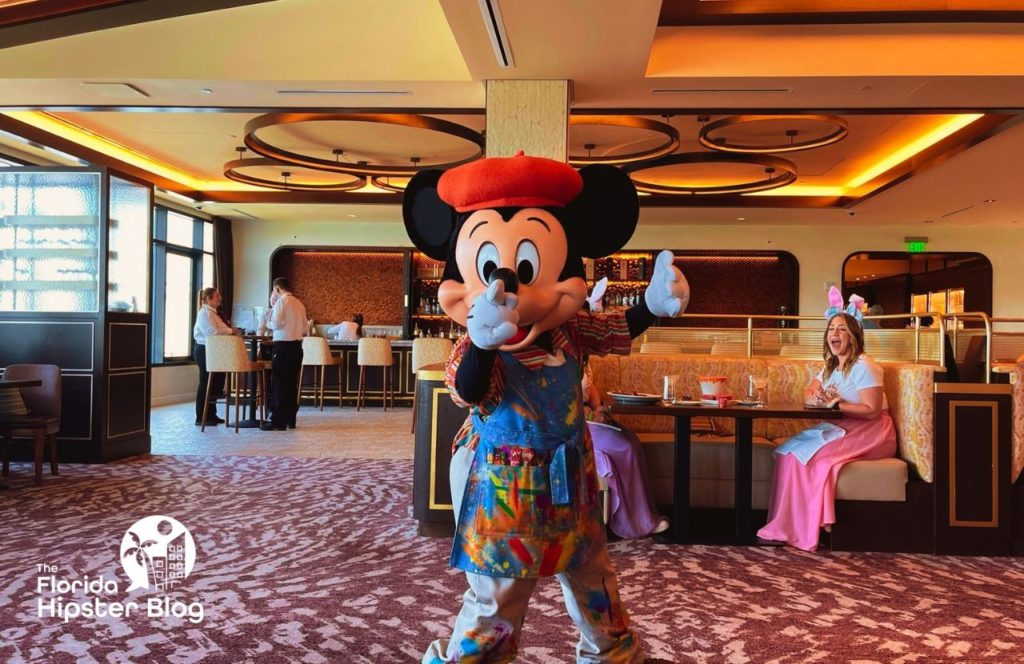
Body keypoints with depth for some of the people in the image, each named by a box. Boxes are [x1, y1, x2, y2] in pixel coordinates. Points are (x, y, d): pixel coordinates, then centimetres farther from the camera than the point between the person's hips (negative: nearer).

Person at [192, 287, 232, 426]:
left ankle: (211, 415, 21)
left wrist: (229, 331, 1)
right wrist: (230, 331, -16)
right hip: (205, 351, -10)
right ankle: (201, 418, 3)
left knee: (215, 384, 13)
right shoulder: (205, 313, -14)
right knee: (206, 384, -4)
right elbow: (212, 332, -25)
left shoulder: (212, 312, 18)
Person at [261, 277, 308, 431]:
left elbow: (275, 324, -16)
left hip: (283, 345, -7)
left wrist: (268, 322, 4)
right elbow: (305, 330, 15)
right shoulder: (299, 303, 14)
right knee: (292, 383, 11)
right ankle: (290, 419, 15)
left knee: (279, 383, -4)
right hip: (297, 345, 7)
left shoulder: (281, 301, -7)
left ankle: (278, 421, -4)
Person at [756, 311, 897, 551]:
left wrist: (835, 404, -19)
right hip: (841, 429, 8)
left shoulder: (864, 366, -12)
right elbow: (808, 395, 13)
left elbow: (872, 411, -18)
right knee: (789, 451, -14)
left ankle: (801, 531, -18)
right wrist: (818, 397, -10)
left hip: (870, 433, -8)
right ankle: (785, 526, -17)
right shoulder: (831, 367, 16)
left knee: (809, 455, -27)